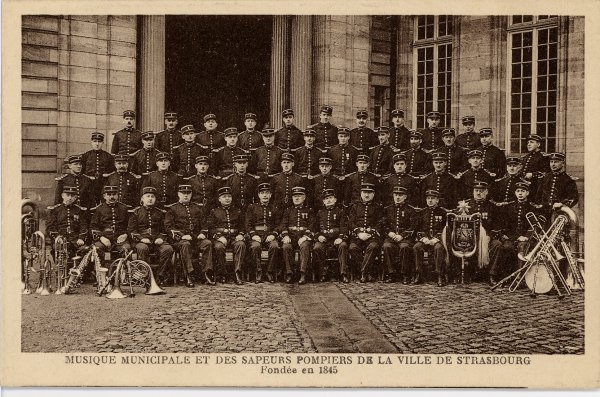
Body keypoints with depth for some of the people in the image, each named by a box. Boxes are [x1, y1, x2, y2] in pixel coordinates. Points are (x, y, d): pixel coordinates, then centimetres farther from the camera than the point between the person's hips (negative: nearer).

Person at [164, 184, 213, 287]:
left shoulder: (197, 208, 20)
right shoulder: (172, 208, 8)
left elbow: (204, 223, 20)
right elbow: (168, 227, -1)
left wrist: (203, 233, -2)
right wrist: (181, 236, -15)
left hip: (196, 237, 3)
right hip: (180, 239, -3)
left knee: (207, 243, -26)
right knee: (185, 245, -37)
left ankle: (206, 273, -25)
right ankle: (189, 276, -38)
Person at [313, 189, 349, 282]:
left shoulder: (340, 211, 14)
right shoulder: (320, 213, 22)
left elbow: (344, 226, 3)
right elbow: (316, 227, 18)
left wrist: (341, 238, -16)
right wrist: (318, 236, -4)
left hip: (336, 238, -1)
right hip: (323, 238, 2)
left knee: (343, 246, -34)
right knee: (317, 248, -30)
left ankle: (343, 274, -32)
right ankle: (323, 274, -20)